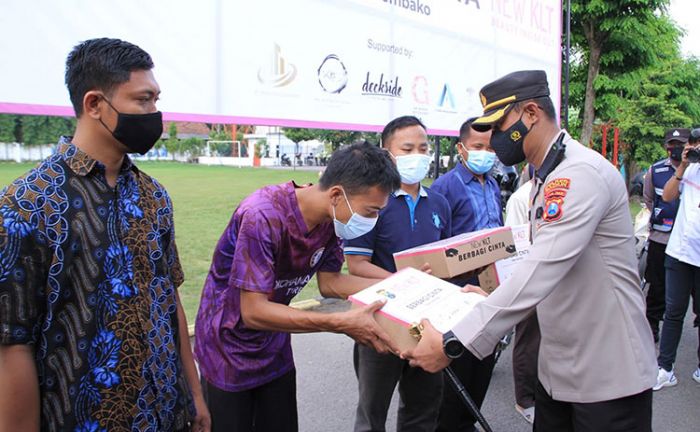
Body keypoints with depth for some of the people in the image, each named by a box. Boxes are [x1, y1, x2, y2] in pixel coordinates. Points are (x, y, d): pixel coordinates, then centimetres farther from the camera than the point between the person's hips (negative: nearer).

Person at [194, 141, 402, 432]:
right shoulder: (263, 216, -33)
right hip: (228, 351, -6)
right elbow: (253, 312, -32)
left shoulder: (331, 219, -11)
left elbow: (328, 282, 0)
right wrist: (342, 324, -37)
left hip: (275, 351, 6)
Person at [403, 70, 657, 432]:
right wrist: (492, 296, 3)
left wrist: (453, 343, -33)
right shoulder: (547, 179, 10)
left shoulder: (581, 172, -21)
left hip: (607, 376, -8)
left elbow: (541, 270, -31)